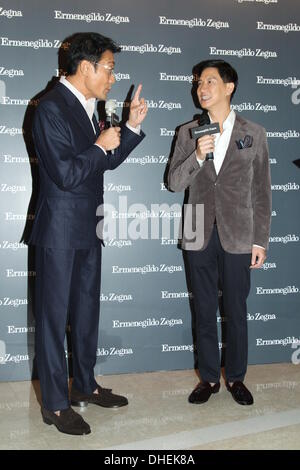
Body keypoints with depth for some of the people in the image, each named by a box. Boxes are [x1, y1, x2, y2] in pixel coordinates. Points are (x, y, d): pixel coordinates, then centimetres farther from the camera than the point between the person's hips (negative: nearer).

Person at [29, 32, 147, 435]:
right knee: (53, 316, 2)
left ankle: (84, 385, 33)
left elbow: (108, 162, 18)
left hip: (87, 229, 9)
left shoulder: (87, 107, 11)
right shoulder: (52, 107, -16)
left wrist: (131, 126, 7)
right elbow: (66, 174, -23)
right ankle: (55, 405, 15)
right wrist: (100, 146, -12)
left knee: (87, 310, 17)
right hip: (59, 231, -9)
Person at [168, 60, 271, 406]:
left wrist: (260, 241, 0)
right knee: (204, 311, 9)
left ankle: (235, 377, 25)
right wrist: (197, 156, -18)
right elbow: (174, 183, 0)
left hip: (237, 237, -1)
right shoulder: (188, 133, 6)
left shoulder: (253, 133, 2)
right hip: (199, 236, 2)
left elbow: (261, 192, 2)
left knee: (236, 311, 8)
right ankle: (208, 377, 24)